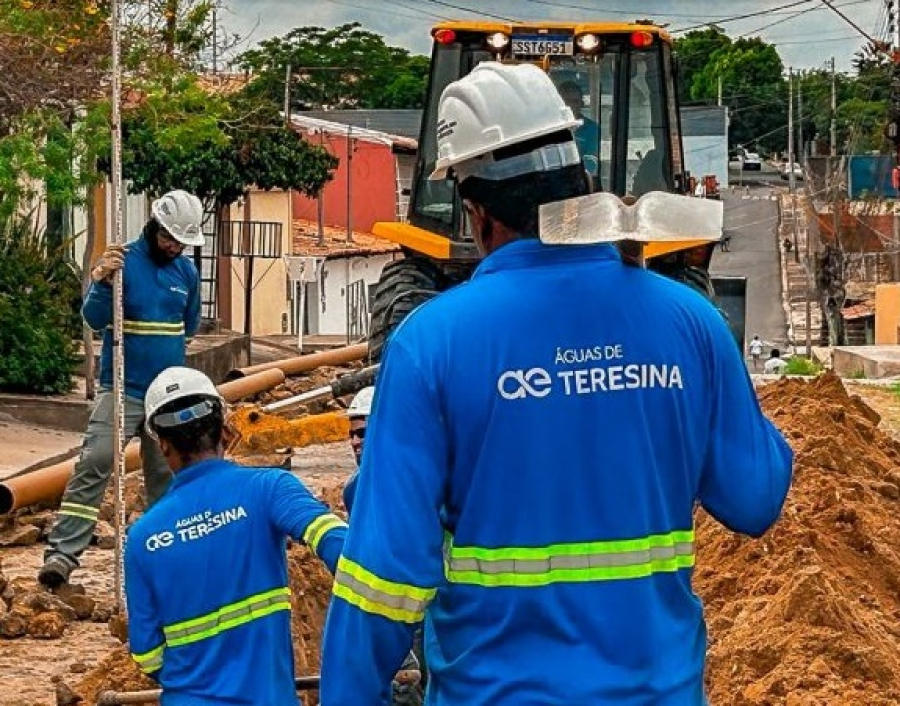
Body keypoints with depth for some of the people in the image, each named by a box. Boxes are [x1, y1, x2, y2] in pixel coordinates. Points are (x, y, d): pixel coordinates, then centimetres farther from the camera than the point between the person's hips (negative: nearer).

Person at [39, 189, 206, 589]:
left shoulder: (187, 272, 7)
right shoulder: (122, 261, -9)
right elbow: (94, 319, -18)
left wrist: (169, 351, 13)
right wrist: (102, 283, -33)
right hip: (122, 389, -5)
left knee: (166, 474, 12)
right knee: (93, 466, -16)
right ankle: (62, 553, -20)